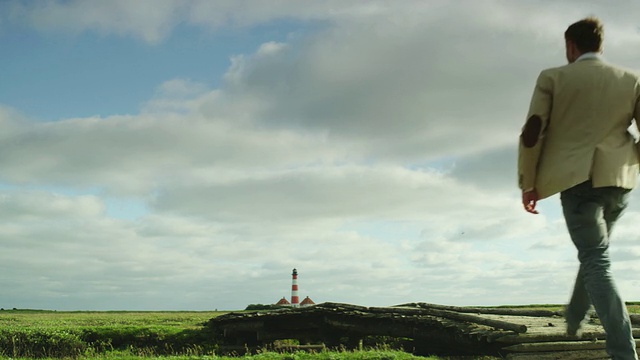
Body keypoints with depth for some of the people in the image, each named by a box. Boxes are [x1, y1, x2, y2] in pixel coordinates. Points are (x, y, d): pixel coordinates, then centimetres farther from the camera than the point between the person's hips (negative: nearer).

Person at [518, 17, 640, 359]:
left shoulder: (552, 77, 1)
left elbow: (532, 132, -6)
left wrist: (528, 183, 2)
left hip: (577, 178, -4)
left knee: (596, 262, -4)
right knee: (593, 252, 26)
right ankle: (574, 316, 38)